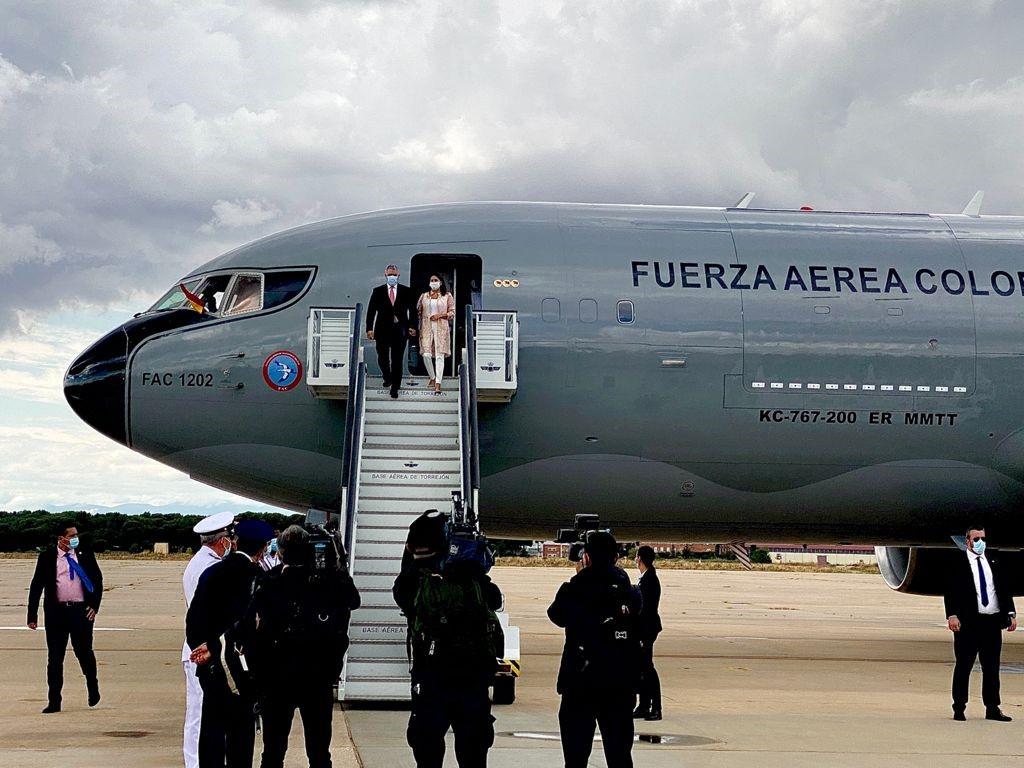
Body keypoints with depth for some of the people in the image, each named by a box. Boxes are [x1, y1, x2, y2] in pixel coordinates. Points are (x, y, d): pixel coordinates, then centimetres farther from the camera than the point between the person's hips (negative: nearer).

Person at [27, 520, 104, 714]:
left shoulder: (85, 555, 5)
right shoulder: (47, 557, 2)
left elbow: (97, 580, 12)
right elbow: (36, 586, 3)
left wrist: (94, 606, 2)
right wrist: (32, 615, 0)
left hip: (81, 611, 0)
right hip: (56, 612, 0)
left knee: (84, 652, 3)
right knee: (55, 658, 2)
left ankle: (93, 688, 32)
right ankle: (54, 702, 9)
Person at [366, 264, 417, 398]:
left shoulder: (406, 291, 6)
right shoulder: (378, 291, 5)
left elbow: (412, 310, 7)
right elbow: (371, 310, 2)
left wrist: (412, 326, -4)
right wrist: (369, 329, -6)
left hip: (400, 330, 0)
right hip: (382, 330, 0)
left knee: (397, 360, -1)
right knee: (382, 358, 4)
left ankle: (395, 387, 5)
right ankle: (387, 377, 33)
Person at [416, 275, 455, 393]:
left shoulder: (447, 296, 7)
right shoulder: (424, 296, 12)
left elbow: (452, 312, 5)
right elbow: (418, 312, 14)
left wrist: (441, 314, -11)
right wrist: (419, 329, 6)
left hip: (441, 328, -2)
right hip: (427, 328, 2)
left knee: (439, 355, -9)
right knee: (426, 355, -8)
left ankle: (438, 383, -8)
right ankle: (432, 378, 15)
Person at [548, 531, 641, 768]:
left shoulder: (574, 590, -12)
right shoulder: (629, 591, -2)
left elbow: (557, 615, 6)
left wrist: (580, 577, 12)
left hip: (582, 680, -3)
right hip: (622, 683, 3)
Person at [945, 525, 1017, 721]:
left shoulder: (994, 563, 13)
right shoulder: (958, 565, -1)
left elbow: (1005, 589, 15)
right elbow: (950, 591, -7)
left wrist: (1011, 613, 6)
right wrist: (952, 615, -19)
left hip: (993, 622, 4)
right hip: (968, 622, -4)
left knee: (992, 668, 8)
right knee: (963, 666, 1)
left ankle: (992, 709, 14)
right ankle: (959, 708, 9)